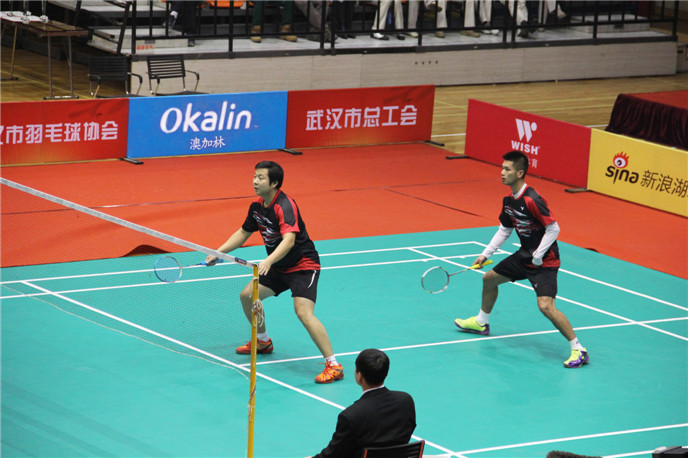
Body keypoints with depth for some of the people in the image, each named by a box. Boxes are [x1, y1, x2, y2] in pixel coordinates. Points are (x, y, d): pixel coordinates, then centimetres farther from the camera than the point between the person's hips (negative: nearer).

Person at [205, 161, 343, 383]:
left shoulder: (285, 206, -25)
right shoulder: (257, 206, 2)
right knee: (247, 295, 12)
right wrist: (218, 253, 9)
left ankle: (333, 366, -22)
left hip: (303, 266, -9)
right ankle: (263, 342, 36)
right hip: (278, 267, 9)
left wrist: (268, 261, -54)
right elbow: (243, 233, 18)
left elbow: (289, 240, -40)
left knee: (303, 313, -25)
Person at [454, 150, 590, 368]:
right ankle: (481, 322, 48)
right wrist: (486, 254, 12)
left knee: (545, 305, -24)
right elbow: (504, 230, 17)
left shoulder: (531, 200, -25)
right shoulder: (509, 201, 3)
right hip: (525, 256, 10)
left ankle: (578, 350, -17)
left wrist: (538, 256, -22)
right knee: (489, 278, 22)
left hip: (544, 261, -10)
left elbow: (553, 229, -23)